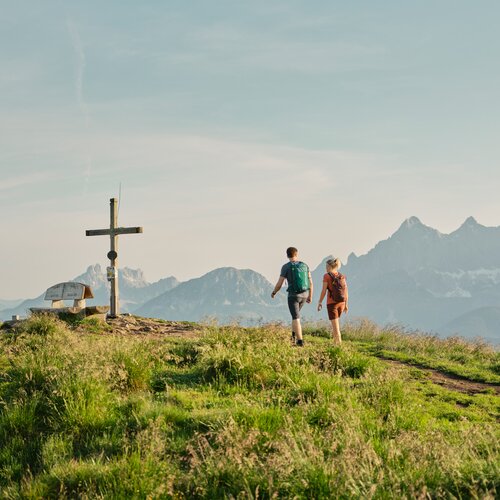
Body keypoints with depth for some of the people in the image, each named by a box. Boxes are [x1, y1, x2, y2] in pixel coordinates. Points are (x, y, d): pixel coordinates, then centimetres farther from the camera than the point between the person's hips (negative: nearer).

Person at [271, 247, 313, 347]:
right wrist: (310, 296, 14)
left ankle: (300, 341, -10)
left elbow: (279, 284, -9)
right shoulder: (304, 265, 2)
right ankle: (294, 335, 24)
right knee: (296, 314, 28)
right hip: (304, 295, 4)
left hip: (293, 295, -4)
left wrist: (273, 293, 12)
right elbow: (310, 283, 3)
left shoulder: (286, 267, -10)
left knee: (296, 318, -1)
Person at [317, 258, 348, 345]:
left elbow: (324, 291, -9)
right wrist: (346, 304, 13)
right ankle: (335, 340, 23)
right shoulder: (342, 276, 5)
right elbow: (346, 291, 5)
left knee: (335, 324, -3)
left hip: (331, 303, -5)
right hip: (341, 303, 5)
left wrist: (320, 302, 1)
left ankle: (338, 342, -10)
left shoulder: (327, 276, -8)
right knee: (336, 321, 22)